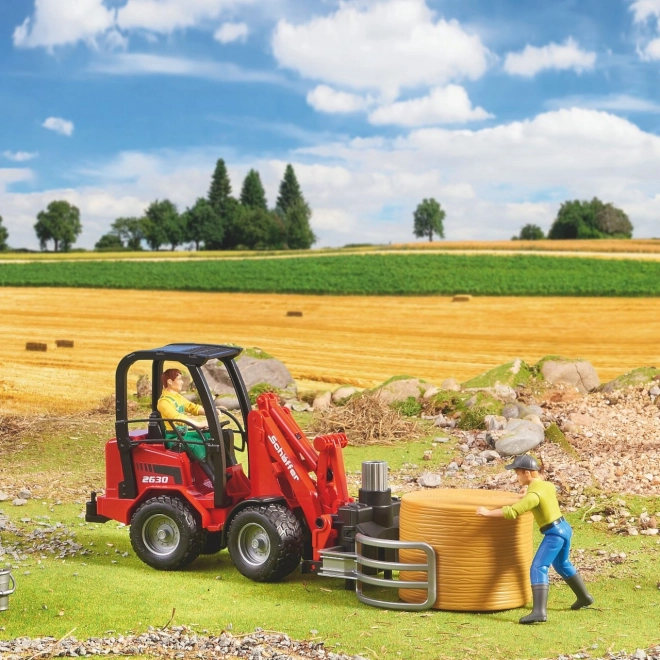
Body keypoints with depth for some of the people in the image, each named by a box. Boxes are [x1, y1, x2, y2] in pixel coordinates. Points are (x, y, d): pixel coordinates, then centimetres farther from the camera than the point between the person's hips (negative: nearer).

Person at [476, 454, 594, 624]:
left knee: (538, 568, -16)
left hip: (554, 534, -10)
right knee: (562, 565, 30)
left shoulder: (534, 494, -21)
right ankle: (584, 597, 45)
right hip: (564, 528, 10)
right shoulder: (548, 485, 6)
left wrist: (488, 512, -18)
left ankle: (539, 611, -28)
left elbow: (512, 512, -28)